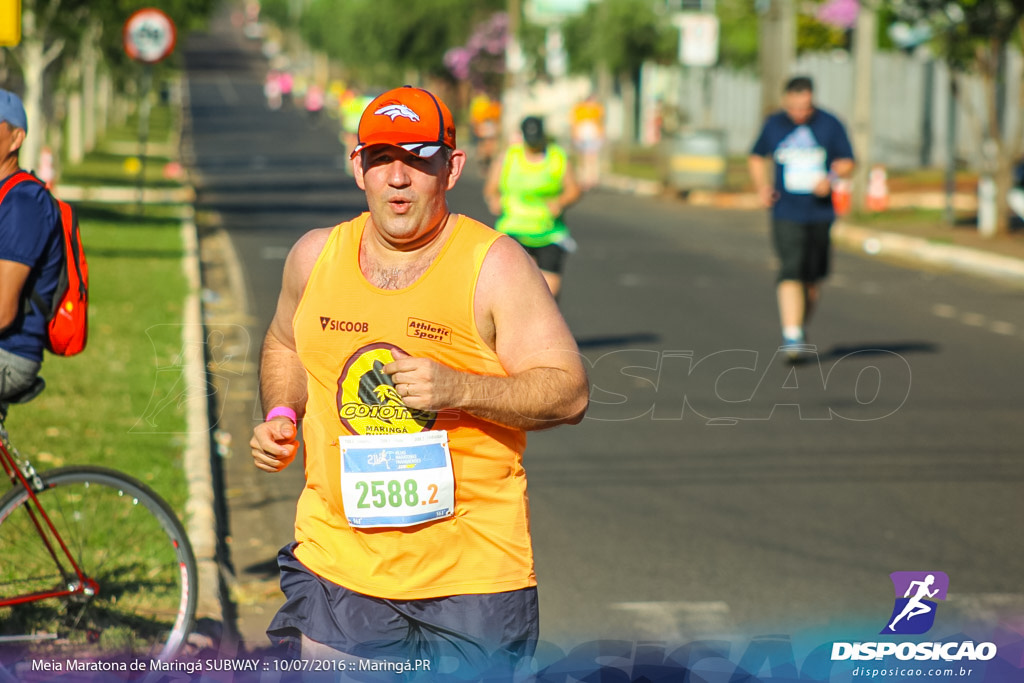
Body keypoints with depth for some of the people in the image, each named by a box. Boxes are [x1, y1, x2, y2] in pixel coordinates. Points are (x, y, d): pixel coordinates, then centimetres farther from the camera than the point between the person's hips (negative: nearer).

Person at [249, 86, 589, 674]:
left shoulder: (493, 264, -6)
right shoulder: (316, 257, 7)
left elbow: (569, 393, -9)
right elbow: (286, 344, 28)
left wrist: (460, 390, -24)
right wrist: (282, 416, 8)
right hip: (335, 562, 3)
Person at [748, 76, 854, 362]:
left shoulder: (829, 125, 0)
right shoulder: (774, 124, 3)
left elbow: (848, 162, 5)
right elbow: (756, 157, 16)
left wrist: (831, 177, -16)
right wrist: (762, 186, -1)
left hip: (820, 213, 1)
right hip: (786, 213, -1)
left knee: (813, 278, 10)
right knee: (790, 272, -17)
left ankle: (801, 327, 34)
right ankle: (792, 337, -22)